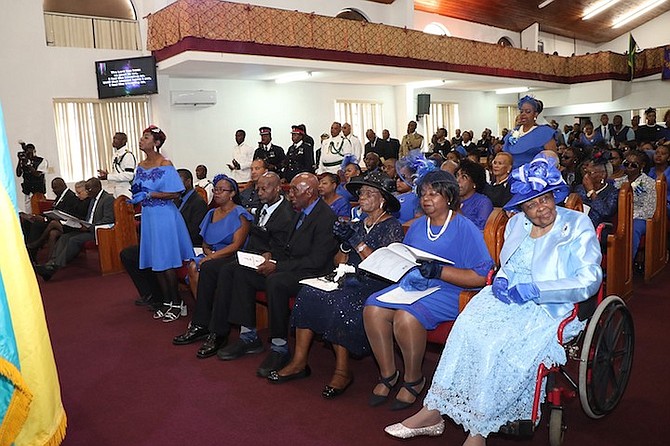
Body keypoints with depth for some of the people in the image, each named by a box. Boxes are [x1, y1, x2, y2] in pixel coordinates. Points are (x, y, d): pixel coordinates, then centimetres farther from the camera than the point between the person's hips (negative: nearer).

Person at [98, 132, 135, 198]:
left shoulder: (128, 155, -12)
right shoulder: (116, 155, 16)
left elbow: (128, 176, -20)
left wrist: (108, 176, -18)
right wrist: (106, 173, 6)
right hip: (115, 193, 9)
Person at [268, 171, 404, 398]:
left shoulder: (392, 227, 0)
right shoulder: (356, 226, 19)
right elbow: (339, 263, 13)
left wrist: (357, 242, -13)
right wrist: (345, 244, -6)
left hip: (376, 287, -6)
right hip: (349, 282, 6)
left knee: (335, 303, -32)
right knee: (308, 293, -19)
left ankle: (343, 370, -19)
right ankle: (299, 362, -16)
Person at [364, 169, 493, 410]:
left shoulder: (466, 229, -4)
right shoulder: (417, 226, 18)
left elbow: (482, 276, -12)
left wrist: (439, 271, -19)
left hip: (448, 292, -6)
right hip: (411, 286, 6)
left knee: (406, 315, -32)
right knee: (373, 308, -20)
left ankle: (413, 380, -6)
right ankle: (387, 374, -3)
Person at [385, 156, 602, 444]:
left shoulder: (578, 225, -3)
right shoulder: (516, 224, 14)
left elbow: (589, 280, -11)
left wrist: (536, 290, -20)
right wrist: (501, 280, -3)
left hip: (551, 307, -5)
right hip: (510, 298, 5)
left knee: (501, 344, -31)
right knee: (466, 328, -24)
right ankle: (433, 412, -19)